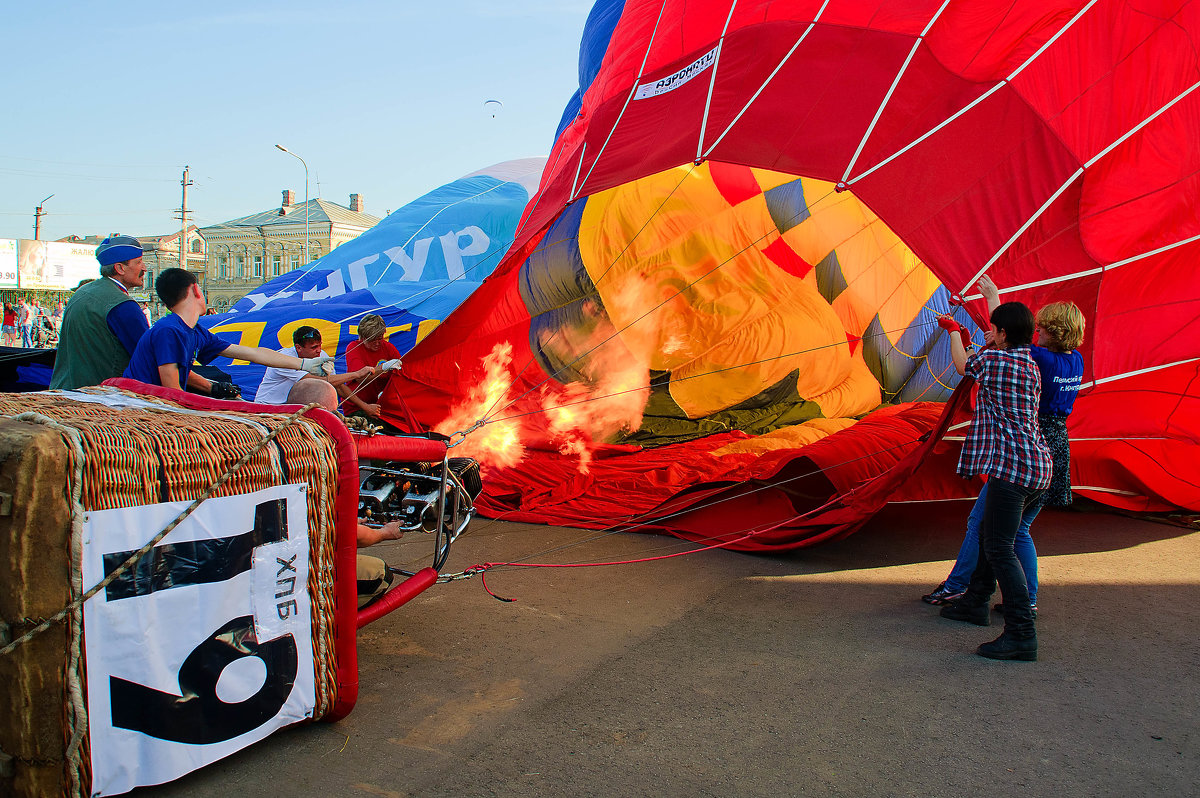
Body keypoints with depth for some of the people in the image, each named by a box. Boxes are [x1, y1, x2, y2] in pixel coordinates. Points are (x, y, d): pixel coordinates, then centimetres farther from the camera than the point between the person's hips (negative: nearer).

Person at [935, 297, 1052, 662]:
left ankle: (1022, 633, -15)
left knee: (999, 547, -11)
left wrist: (954, 331, 33)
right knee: (989, 533, 22)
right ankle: (975, 603, 36)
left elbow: (963, 365, 13)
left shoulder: (992, 361, -10)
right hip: (1038, 466, 10)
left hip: (1012, 465, -10)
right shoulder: (1031, 365, 14)